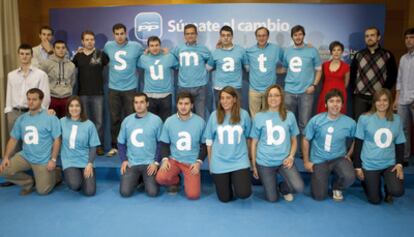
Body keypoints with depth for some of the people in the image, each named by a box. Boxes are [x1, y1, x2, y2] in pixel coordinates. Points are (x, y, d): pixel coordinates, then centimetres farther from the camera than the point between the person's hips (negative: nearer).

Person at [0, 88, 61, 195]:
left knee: (43, 190, -5)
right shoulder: (21, 119, 7)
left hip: (43, 160, -5)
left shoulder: (50, 117, -9)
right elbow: (13, 139, 10)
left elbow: (57, 140, -9)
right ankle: (28, 182, 12)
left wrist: (53, 159, -15)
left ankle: (56, 173, 27)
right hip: (25, 156, 5)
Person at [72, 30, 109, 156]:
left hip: (98, 93, -2)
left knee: (98, 121, 1)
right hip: (82, 94, 2)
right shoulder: (78, 56, 7)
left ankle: (99, 145, 13)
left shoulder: (101, 54, -1)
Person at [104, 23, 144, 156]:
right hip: (113, 88, 2)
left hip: (130, 88, -2)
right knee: (114, 119, 7)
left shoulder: (135, 46, -2)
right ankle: (114, 146, 19)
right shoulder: (108, 46, 4)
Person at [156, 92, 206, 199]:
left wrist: (199, 162, -10)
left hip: (192, 162, -1)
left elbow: (205, 145, 2)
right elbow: (164, 143, 5)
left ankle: (188, 180, 21)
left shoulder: (200, 122, -6)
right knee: (160, 178, -26)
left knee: (193, 195, -15)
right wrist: (165, 159, -12)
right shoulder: (169, 121, -3)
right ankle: (175, 181, 10)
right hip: (174, 159, 2)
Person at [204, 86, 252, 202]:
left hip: (240, 161, 0)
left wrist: (249, 157, 13)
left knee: (243, 194, -14)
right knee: (225, 198, 6)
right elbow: (209, 140, 2)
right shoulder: (214, 115, -6)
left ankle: (236, 179, 19)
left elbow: (248, 137, 7)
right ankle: (227, 181, 39)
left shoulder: (244, 114, -6)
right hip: (219, 162, 1)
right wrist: (210, 163, 7)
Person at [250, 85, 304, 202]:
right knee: (272, 199, 3)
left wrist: (291, 156, -8)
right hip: (265, 162, -1)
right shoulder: (259, 117, -4)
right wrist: (254, 166, 3)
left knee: (299, 188, -20)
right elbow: (254, 142, 2)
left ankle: (283, 188, 16)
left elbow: (294, 140, 9)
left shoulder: (289, 116, 1)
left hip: (284, 160, 1)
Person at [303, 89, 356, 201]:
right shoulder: (316, 120, -13)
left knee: (350, 177, -31)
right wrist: (306, 161, -1)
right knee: (319, 196, -4)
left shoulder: (350, 122, -11)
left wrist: (348, 155, 0)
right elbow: (306, 140, -3)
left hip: (339, 158, 1)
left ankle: (337, 188, 7)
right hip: (319, 160, -1)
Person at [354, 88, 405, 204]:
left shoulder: (397, 120, 1)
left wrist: (399, 164, -6)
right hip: (370, 164, -2)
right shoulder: (364, 119, -9)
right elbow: (358, 144, -5)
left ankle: (387, 189, 18)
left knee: (398, 191, -19)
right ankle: (366, 181, 33)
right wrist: (357, 167, -6)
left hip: (390, 163, 2)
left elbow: (400, 144, 8)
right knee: (375, 200, 2)